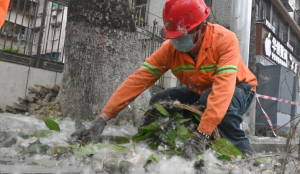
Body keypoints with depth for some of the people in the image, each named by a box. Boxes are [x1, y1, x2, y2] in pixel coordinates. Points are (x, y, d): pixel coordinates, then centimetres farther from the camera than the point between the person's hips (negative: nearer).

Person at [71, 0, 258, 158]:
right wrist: (103, 119, -32)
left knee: (222, 100, -39)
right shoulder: (170, 48, -21)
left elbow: (223, 89, -42)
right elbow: (138, 80, -26)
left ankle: (243, 150, -13)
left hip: (238, 88, -3)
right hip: (199, 91, 4)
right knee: (159, 102, -16)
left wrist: (202, 134, -50)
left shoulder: (225, 40, -32)